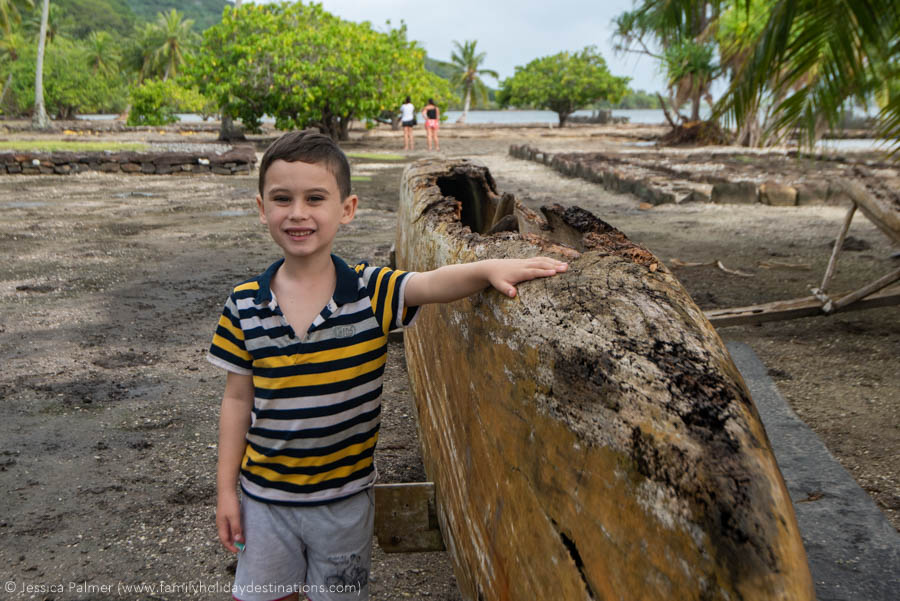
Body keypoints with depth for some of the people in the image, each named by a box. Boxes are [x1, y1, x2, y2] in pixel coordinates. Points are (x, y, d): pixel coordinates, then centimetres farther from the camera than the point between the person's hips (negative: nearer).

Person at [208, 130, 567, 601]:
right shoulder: (244, 306, -9)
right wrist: (226, 487, 1)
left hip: (345, 496, -1)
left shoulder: (371, 292, -13)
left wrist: (488, 268, -52)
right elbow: (237, 398, -2)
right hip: (265, 496, 1)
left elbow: (431, 284, -31)